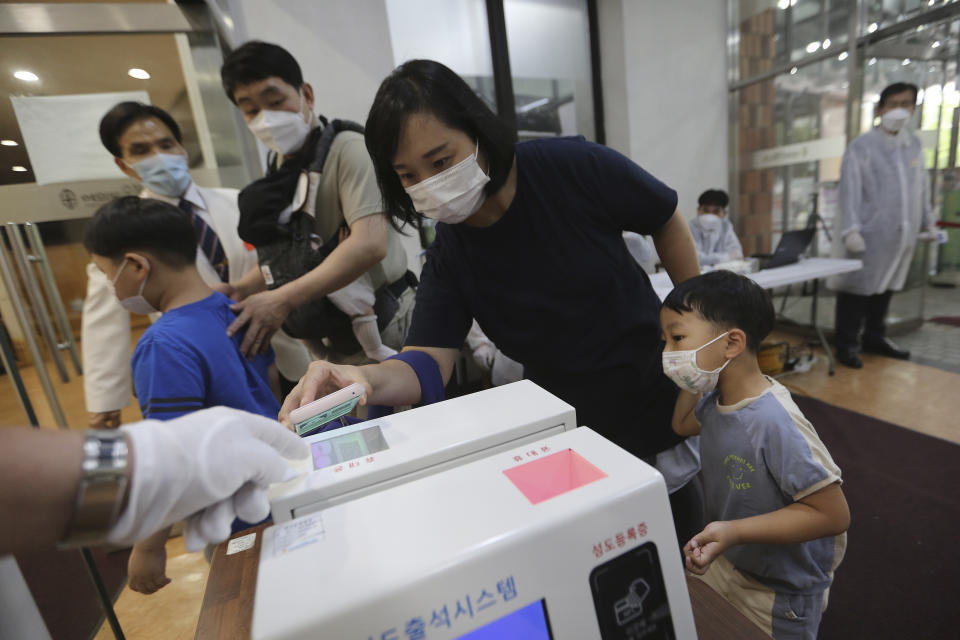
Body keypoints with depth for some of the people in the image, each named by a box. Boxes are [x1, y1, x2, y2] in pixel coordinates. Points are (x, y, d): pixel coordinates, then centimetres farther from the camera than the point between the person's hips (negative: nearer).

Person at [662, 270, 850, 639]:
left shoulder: (775, 423, -34)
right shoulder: (714, 399, -10)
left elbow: (833, 513, -28)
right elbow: (683, 425, 11)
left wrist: (734, 531, -35)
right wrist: (692, 379, -3)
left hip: (778, 594, -6)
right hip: (724, 563, 7)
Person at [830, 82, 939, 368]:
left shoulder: (915, 145, 14)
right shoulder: (861, 147, -4)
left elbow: (922, 187, 20)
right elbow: (850, 191, -11)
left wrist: (928, 222, 19)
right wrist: (851, 230, -19)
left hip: (901, 234, 6)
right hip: (869, 234, -6)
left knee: (886, 287, 13)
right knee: (858, 287, -2)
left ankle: (874, 337, 27)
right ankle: (847, 344, 7)